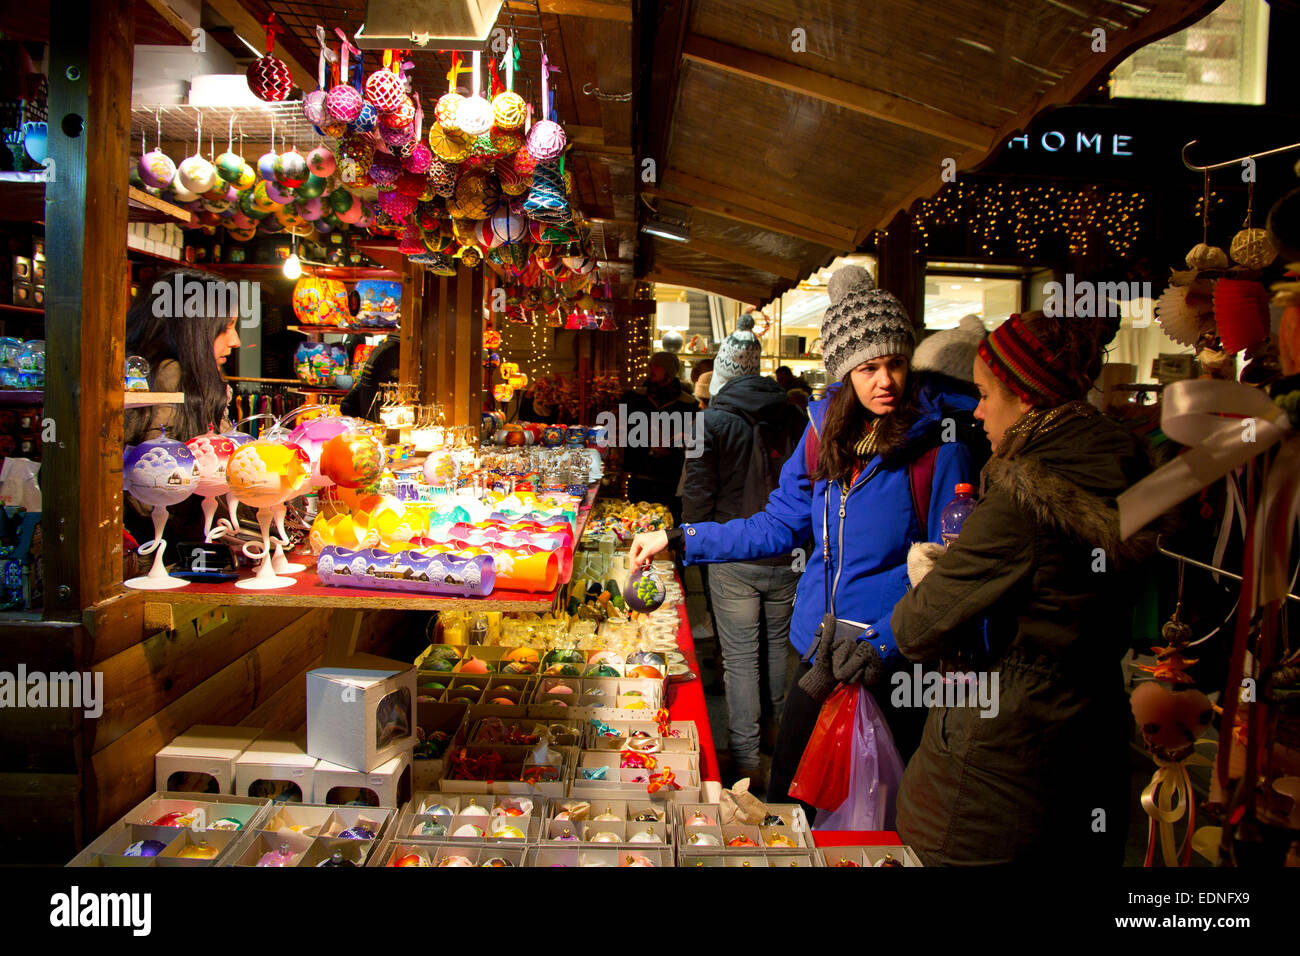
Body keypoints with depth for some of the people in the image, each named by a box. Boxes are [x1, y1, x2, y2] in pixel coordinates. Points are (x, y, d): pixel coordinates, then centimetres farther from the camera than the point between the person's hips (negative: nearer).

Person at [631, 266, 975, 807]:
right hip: (821, 650, 5)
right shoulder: (824, 431, 2)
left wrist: (886, 641, -20)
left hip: (894, 662, -4)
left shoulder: (936, 445, -12)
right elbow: (781, 526, 9)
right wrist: (676, 539, 7)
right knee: (783, 787, 17)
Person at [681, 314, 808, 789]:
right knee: (778, 644, 22)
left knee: (741, 657, 4)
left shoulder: (713, 420, -12)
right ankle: (779, 729, 40)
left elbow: (698, 493, -11)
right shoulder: (792, 416, 0)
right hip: (786, 554, 5)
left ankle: (746, 762, 12)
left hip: (734, 559, -4)